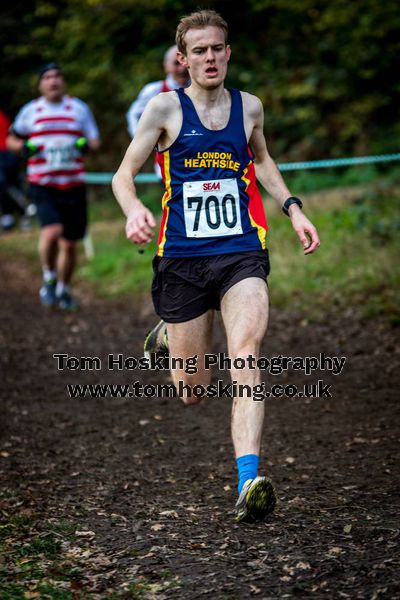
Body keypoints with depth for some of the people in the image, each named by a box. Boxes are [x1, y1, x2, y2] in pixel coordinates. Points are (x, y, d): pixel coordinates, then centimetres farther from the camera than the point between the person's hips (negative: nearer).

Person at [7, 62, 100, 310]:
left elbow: (95, 141, 11)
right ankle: (49, 279, 1)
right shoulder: (30, 111, 6)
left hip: (74, 185, 2)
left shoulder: (79, 108, 8)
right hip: (43, 185, -2)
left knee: (69, 243, 7)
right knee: (52, 231, -24)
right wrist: (24, 146, -7)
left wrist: (85, 144, -13)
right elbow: (11, 139, 15)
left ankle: (64, 289, 29)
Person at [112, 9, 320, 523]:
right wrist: (134, 209, -21)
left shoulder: (249, 107, 9)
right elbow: (123, 174, 0)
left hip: (241, 253, 1)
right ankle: (169, 335, 43)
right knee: (192, 392, 6)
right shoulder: (166, 108, -1)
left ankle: (248, 483, -30)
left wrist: (292, 207, 16)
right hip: (182, 258, -1)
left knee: (244, 356, -24)